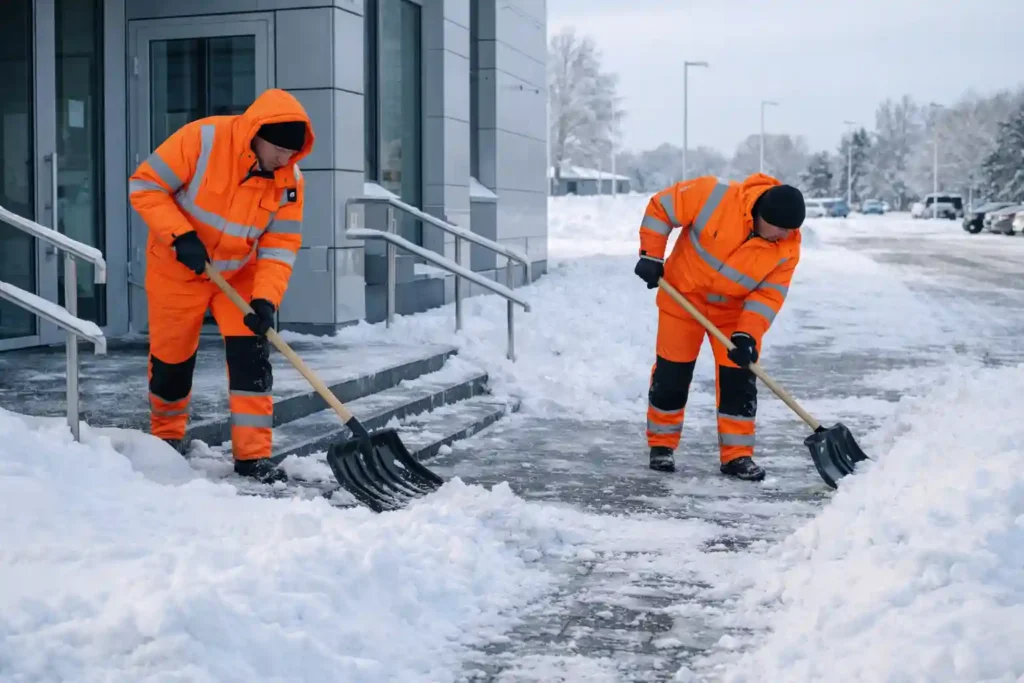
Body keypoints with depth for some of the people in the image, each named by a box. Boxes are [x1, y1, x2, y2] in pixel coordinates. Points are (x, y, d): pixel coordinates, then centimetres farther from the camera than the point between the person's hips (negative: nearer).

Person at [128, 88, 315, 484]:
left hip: (239, 274, 3)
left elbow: (280, 247, -12)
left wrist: (266, 298, -26)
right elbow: (145, 186, -21)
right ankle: (166, 437, 34)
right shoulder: (202, 139, -27)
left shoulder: (290, 181, -15)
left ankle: (253, 454, -4)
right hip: (177, 270, -2)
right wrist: (180, 236, -30)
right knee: (171, 359, 8)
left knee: (251, 355, -10)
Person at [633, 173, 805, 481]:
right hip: (683, 296, -2)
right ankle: (661, 444, 20)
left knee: (738, 378, -3)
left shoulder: (787, 248, -19)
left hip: (734, 309, 2)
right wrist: (651, 255, -19)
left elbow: (769, 294, -15)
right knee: (672, 373, 4)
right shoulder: (715, 196, -30)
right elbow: (661, 208, -19)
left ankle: (737, 454, 8)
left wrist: (747, 334, -26)